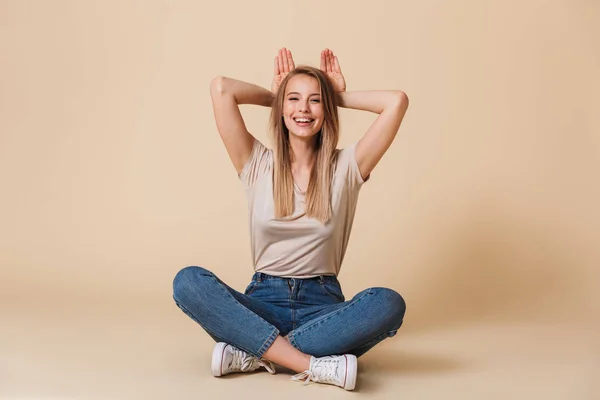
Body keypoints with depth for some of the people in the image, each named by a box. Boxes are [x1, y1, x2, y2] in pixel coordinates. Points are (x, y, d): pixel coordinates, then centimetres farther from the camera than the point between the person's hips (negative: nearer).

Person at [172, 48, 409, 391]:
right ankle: (314, 366, -33)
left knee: (389, 304, -32)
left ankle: (253, 353, -27)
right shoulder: (258, 165, 4)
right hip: (264, 300, 0)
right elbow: (221, 88, -6)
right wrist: (274, 96, 9)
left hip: (322, 304, 0)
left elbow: (398, 101, -6)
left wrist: (341, 98, 7)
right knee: (188, 282, -28)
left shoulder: (345, 168, 3)